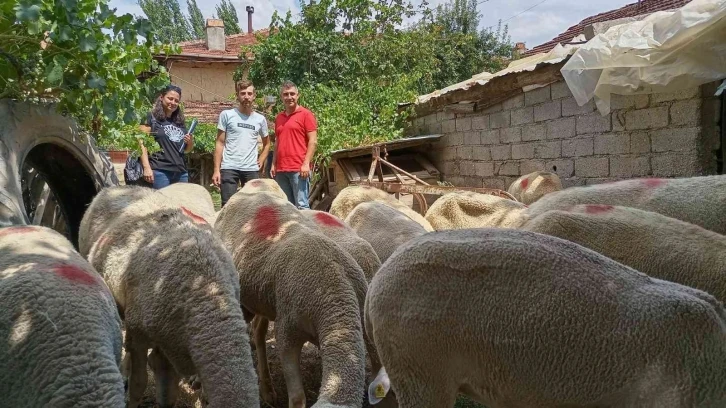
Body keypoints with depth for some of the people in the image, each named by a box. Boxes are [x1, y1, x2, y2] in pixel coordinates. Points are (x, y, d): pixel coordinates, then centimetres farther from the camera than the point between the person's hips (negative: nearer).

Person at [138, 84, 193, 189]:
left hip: (181, 172, 6)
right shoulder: (151, 118, 3)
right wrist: (146, 167, -16)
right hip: (160, 171, -6)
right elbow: (142, 143, -6)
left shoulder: (180, 122, 20)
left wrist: (190, 142, 4)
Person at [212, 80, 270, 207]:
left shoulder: (260, 119, 9)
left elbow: (266, 143, 23)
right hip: (229, 168, -3)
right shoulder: (226, 115, 2)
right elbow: (220, 144, 1)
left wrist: (260, 161, 7)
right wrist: (216, 169, -5)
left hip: (251, 169, 3)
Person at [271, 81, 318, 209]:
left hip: (299, 169, -6)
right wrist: (273, 164, 14)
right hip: (281, 169, 6)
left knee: (301, 205, -6)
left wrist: (306, 164, -14)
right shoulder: (279, 117, 17)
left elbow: (313, 141, -6)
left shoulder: (306, 114, -1)